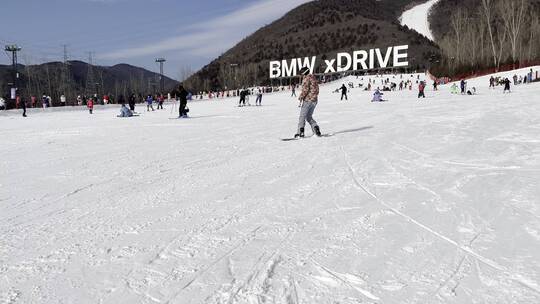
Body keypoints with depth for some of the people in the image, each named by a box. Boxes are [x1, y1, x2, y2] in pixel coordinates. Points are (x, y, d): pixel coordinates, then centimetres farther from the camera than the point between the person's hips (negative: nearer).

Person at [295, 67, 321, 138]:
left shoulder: (307, 78, -8)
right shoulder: (314, 78, 19)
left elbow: (305, 89, -18)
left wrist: (301, 96, -7)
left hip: (308, 100, -8)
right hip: (314, 100, 8)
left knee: (302, 116, -5)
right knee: (309, 117, 15)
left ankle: (300, 132, -12)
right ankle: (316, 128, -3)